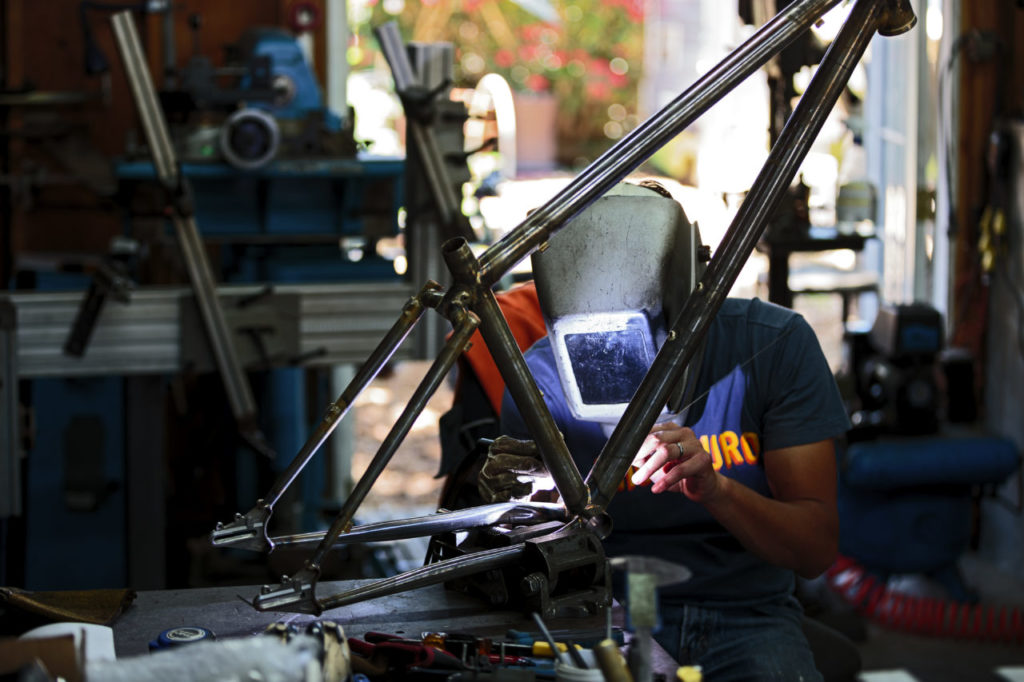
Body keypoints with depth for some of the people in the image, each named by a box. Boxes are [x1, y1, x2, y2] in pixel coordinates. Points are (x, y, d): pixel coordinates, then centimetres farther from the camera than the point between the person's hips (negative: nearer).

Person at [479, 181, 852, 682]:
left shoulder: (774, 345, -8)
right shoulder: (544, 378, -6)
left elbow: (816, 549, -10)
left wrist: (715, 489, -29)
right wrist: (509, 504, -23)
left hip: (745, 617, 0)